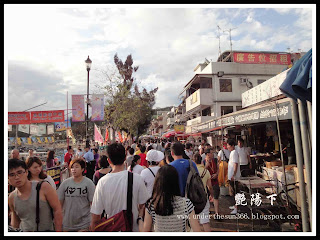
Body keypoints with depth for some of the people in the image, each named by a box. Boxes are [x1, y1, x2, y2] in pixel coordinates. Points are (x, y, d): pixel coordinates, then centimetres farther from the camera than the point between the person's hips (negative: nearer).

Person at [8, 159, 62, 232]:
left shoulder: (44, 187, -15)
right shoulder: (12, 197, -1)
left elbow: (57, 210, -13)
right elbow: (15, 222, 15)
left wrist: (58, 232, -14)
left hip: (46, 229, -4)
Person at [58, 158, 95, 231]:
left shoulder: (88, 183, -7)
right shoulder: (65, 183, -1)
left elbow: (93, 203, -5)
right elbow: (60, 202, 5)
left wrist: (93, 222, -6)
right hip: (67, 223, 3)